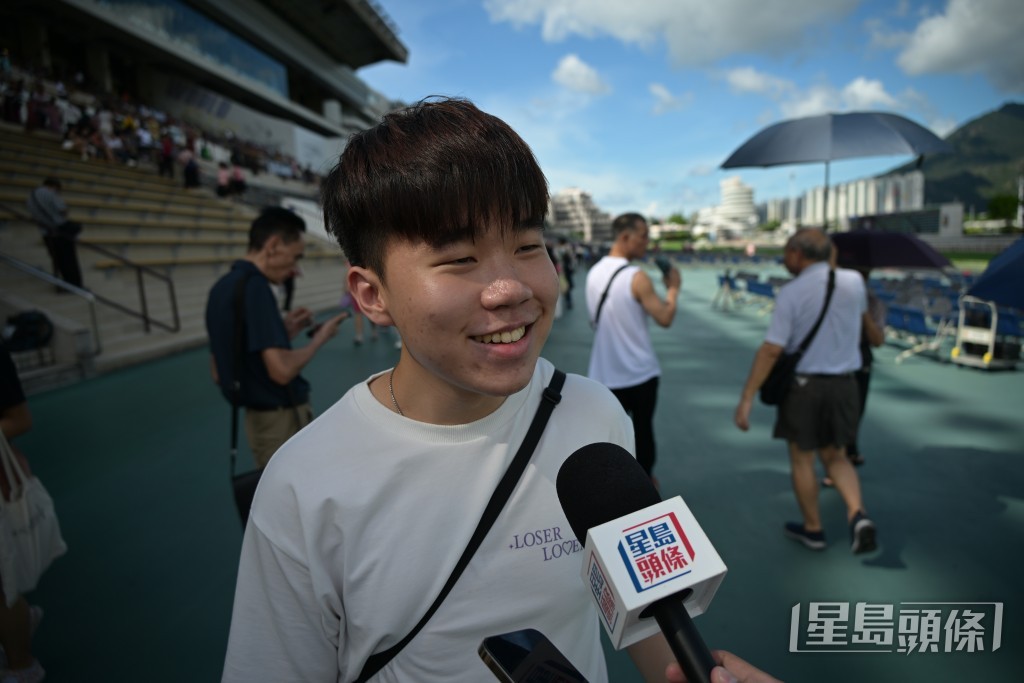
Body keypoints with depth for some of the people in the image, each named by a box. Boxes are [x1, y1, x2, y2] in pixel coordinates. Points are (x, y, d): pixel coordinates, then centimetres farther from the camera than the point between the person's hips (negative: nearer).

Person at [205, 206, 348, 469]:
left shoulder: (221, 288, 7)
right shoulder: (255, 287, -21)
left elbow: (218, 372, 14)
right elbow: (282, 369, -28)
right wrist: (319, 338, -10)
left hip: (257, 419, 9)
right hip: (282, 418, -8)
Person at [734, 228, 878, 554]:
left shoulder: (791, 292, -15)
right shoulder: (854, 281, -1)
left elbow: (771, 350, -19)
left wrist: (746, 399, -16)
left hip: (804, 384, -4)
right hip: (844, 384, 5)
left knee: (801, 459, 14)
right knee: (836, 456, 21)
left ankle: (813, 530, 27)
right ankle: (858, 514, 0)